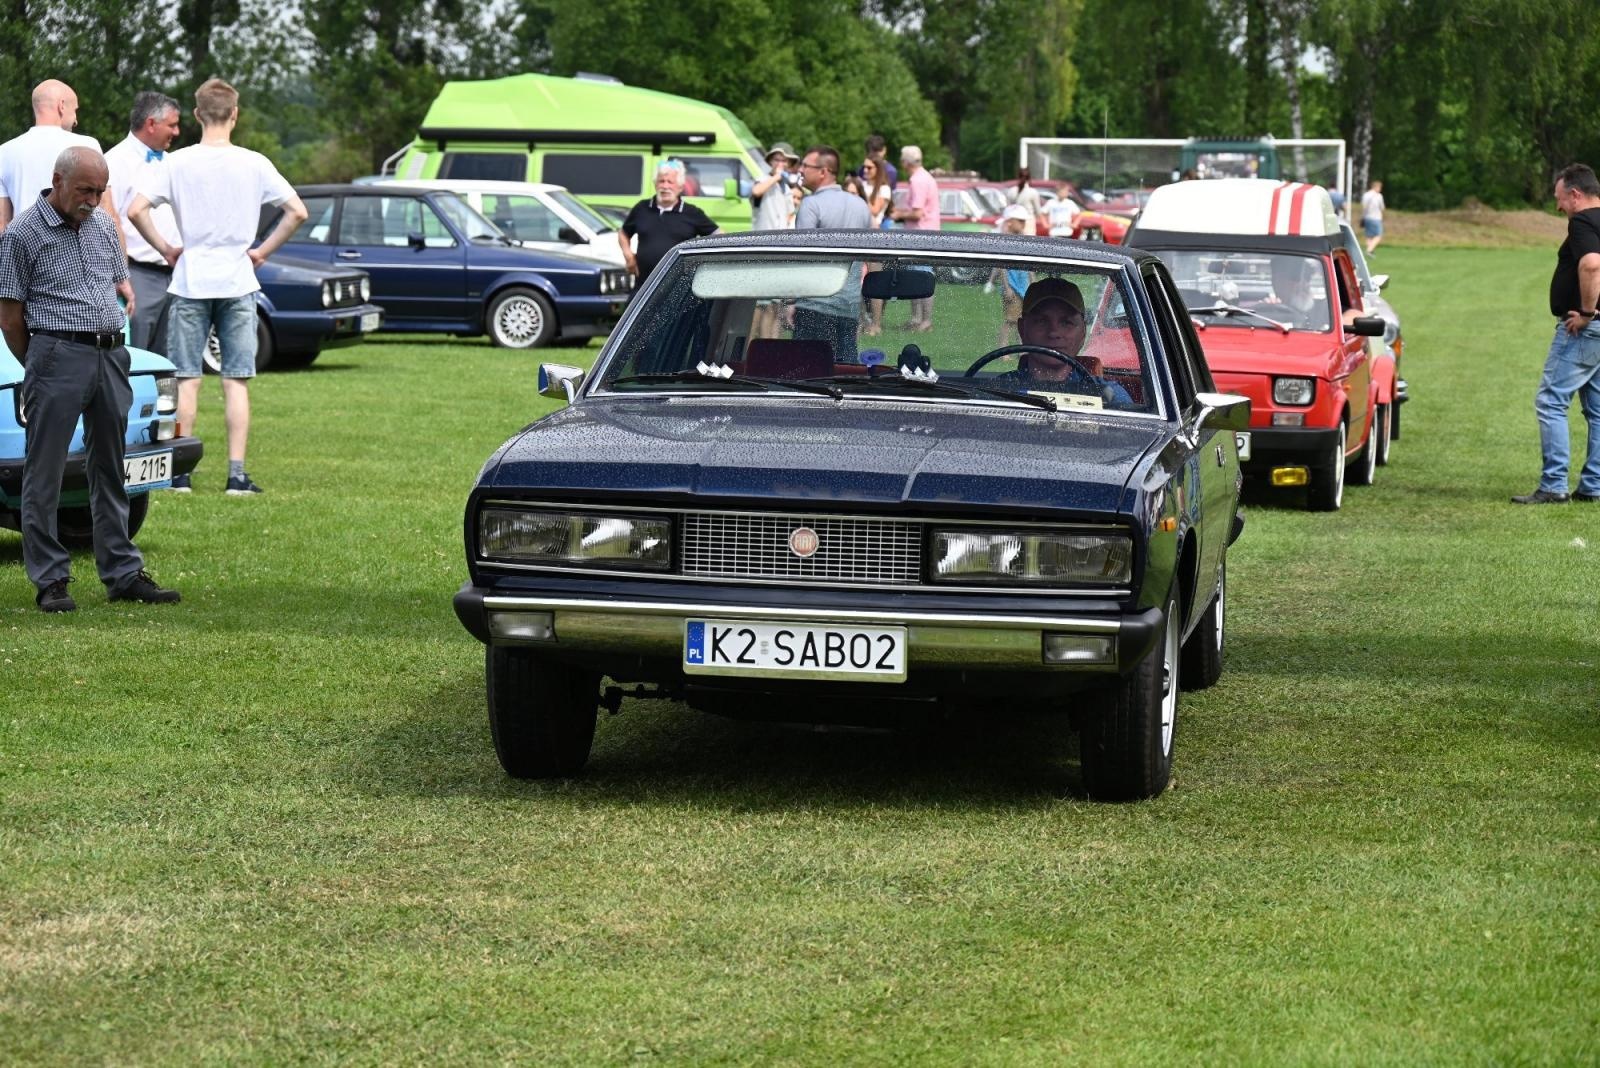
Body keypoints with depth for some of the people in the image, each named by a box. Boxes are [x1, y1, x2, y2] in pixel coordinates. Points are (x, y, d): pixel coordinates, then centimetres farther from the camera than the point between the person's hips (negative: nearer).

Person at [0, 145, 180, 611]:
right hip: (58, 352, -6)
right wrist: (39, 369, 1)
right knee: (44, 473, -3)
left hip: (111, 356, 6)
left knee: (109, 469, 11)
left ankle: (123, 573, 16)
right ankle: (50, 581, 1)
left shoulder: (103, 226, 13)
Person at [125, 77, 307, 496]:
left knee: (186, 380, 5)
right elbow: (297, 212, -3)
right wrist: (263, 250, 5)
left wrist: (165, 249, 2)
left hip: (190, 283, 0)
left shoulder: (177, 163, -4)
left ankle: (180, 472, 5)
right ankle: (237, 474, -1)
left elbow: (136, 210, -11)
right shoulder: (254, 164, -2)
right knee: (236, 382, 2)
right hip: (237, 282, 0)